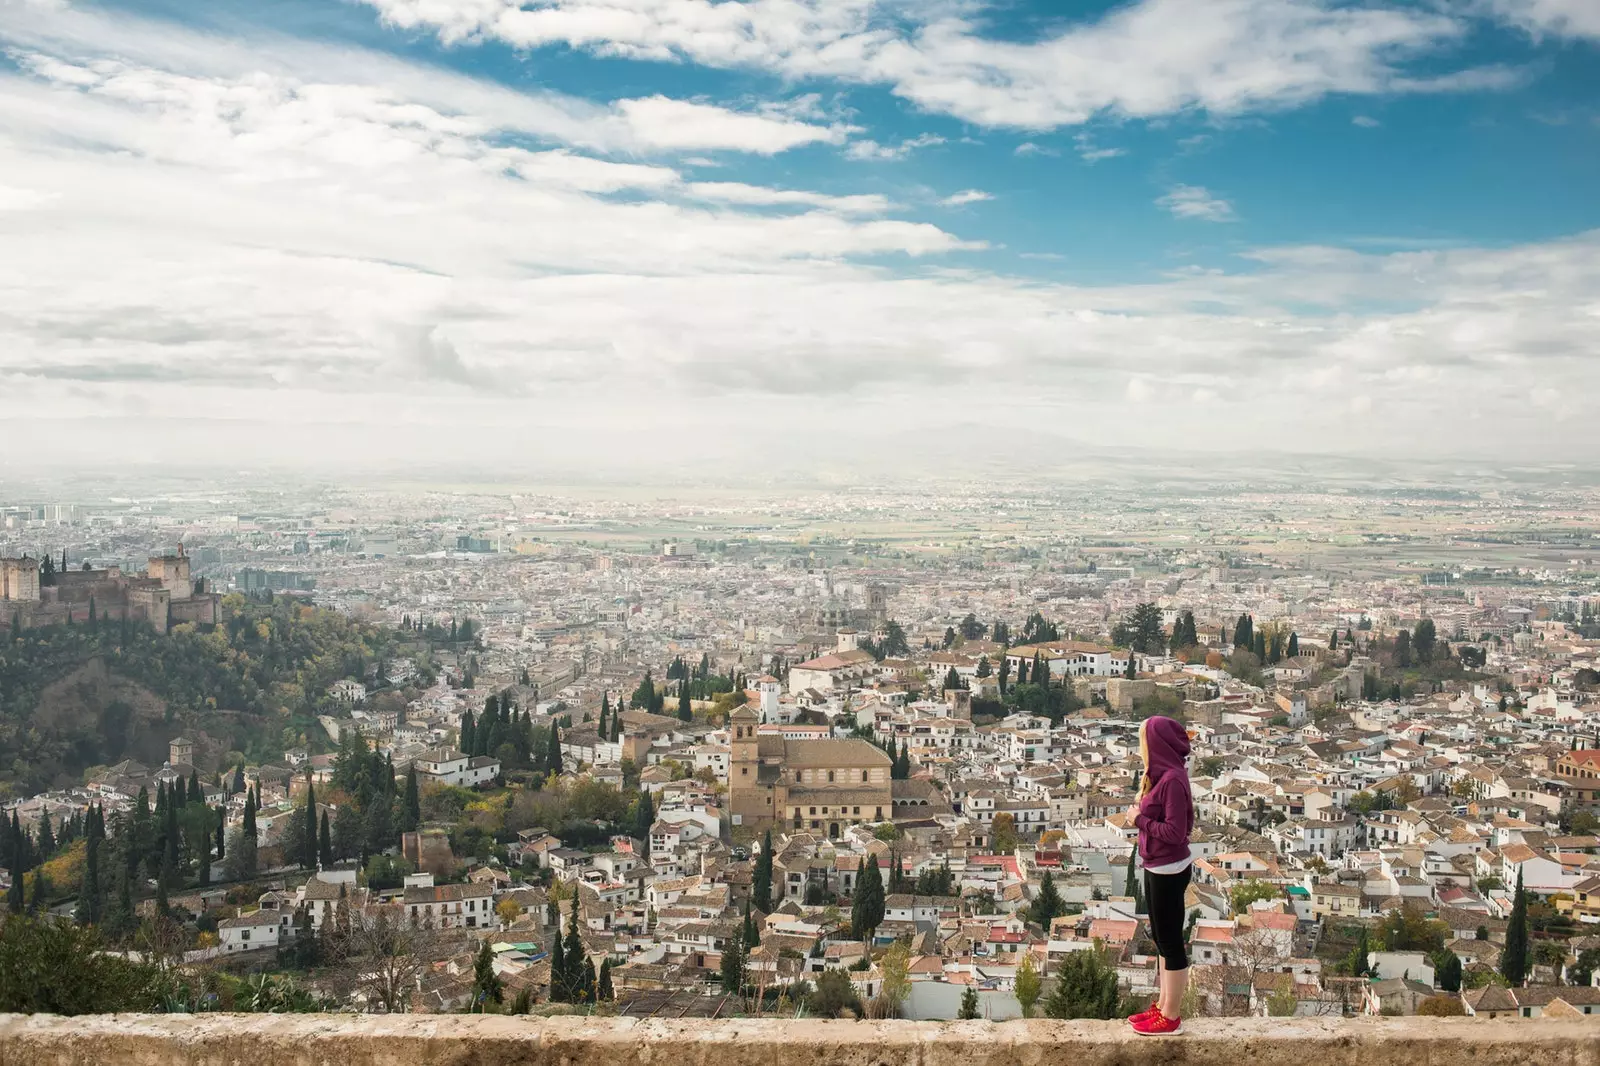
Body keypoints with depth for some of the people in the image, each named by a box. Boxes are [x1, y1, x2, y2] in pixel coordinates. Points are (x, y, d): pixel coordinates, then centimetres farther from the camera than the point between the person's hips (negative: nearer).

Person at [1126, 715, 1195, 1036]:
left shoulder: (1172, 780, -23)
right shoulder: (1161, 775, 6)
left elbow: (1175, 833, -24)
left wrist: (1139, 819, -16)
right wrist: (1140, 815, -3)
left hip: (1169, 871, -10)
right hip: (1156, 868, 10)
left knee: (1171, 941, 3)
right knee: (1161, 939, 19)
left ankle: (1171, 1017, 15)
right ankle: (1164, 1005, 32)